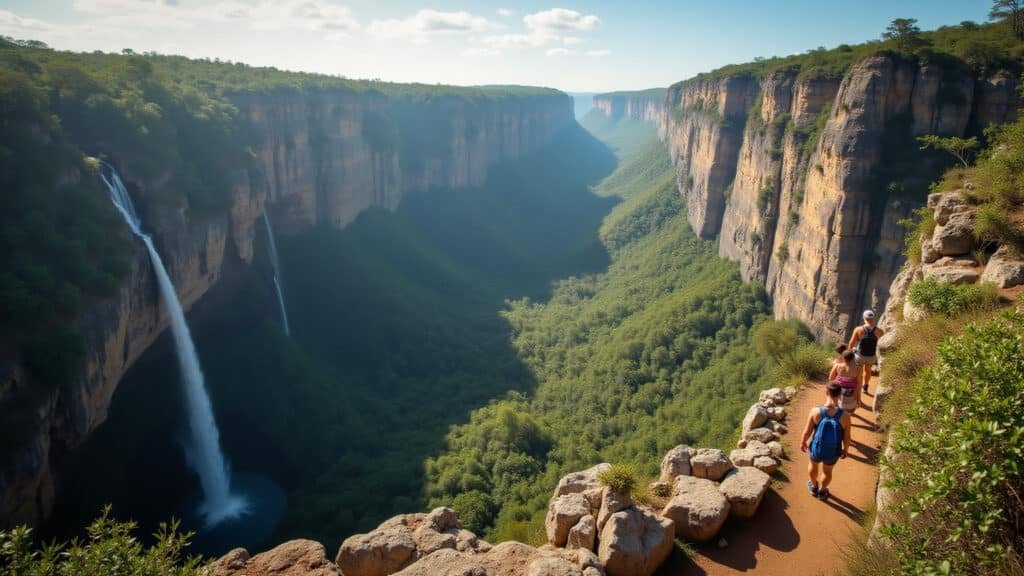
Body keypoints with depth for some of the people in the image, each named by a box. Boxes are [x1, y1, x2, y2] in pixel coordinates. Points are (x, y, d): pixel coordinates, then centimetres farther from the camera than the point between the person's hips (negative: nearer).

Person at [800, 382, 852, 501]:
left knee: (813, 464, 36)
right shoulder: (845, 415, -27)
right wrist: (846, 450, 9)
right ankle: (822, 491, 58)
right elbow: (846, 437, -13)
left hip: (816, 449, 0)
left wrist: (802, 442, 6)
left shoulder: (815, 411, -28)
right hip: (833, 453, 0)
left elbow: (807, 432, -15)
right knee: (827, 471, 33)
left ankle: (814, 487, 60)